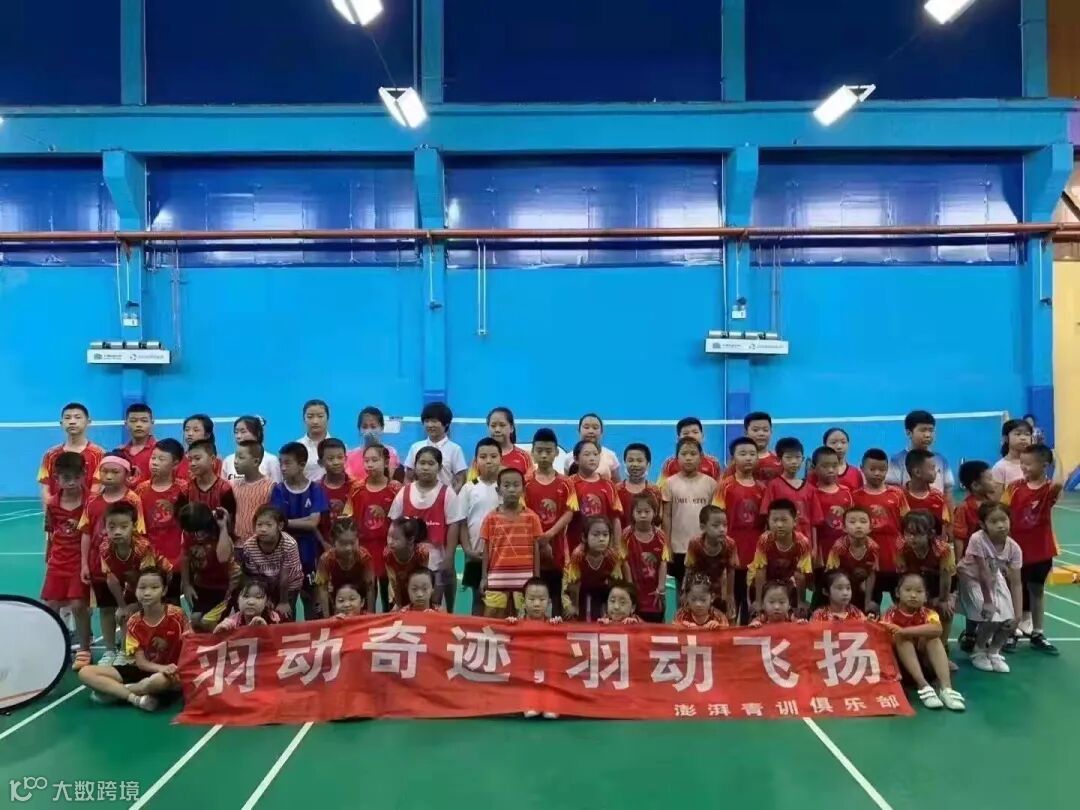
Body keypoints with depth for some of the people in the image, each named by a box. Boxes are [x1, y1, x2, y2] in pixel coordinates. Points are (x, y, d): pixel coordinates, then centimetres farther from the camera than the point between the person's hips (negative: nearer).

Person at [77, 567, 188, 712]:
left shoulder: (176, 615, -11)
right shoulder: (134, 623, -1)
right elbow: (140, 662, -5)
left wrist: (177, 670, -26)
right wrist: (161, 668, -25)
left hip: (170, 674, -4)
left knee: (162, 679, -43)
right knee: (85, 673, -10)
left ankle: (114, 690, -13)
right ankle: (136, 698, -24)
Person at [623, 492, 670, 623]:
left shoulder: (660, 536, -2)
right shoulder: (627, 535, -7)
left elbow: (663, 563, -3)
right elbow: (626, 563, -7)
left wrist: (661, 587, -9)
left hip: (654, 592, 2)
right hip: (635, 591, -2)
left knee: (656, 622, 9)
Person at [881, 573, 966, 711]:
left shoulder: (928, 614, -7)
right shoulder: (891, 614, -10)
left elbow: (937, 629, -32)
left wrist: (905, 631, -39)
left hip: (923, 659, 2)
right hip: (897, 661, -1)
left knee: (933, 638, -21)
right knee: (902, 638, -27)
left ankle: (946, 687, -33)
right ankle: (923, 686, -37)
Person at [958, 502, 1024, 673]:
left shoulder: (1014, 548, -19)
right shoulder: (978, 540, -32)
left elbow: (1016, 583, -17)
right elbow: (983, 573, -27)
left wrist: (1018, 614, -21)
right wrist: (987, 601, -22)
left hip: (995, 581, 5)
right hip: (972, 580, -4)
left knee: (1009, 620, -9)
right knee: (991, 618, -18)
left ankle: (994, 652, 19)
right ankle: (978, 652, 10)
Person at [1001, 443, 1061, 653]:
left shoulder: (1049, 489, -9)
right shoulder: (1015, 487, -4)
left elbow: (1058, 485, -35)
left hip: (1041, 550, 0)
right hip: (1017, 548, 0)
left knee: (1037, 591, 13)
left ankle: (1037, 634, 25)